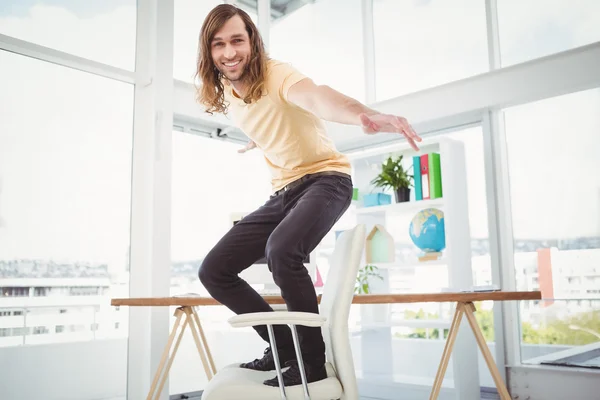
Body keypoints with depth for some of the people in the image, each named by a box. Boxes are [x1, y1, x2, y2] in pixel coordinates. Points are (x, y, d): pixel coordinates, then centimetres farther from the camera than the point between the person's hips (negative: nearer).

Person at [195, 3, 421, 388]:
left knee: (281, 249, -37)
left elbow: (317, 96, -43)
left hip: (326, 179, -8)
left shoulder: (276, 75, -18)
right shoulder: (225, 94, 4)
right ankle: (285, 347, 10)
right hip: (283, 193, 8)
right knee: (214, 271, 0)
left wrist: (363, 114, -62)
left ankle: (313, 361, -17)